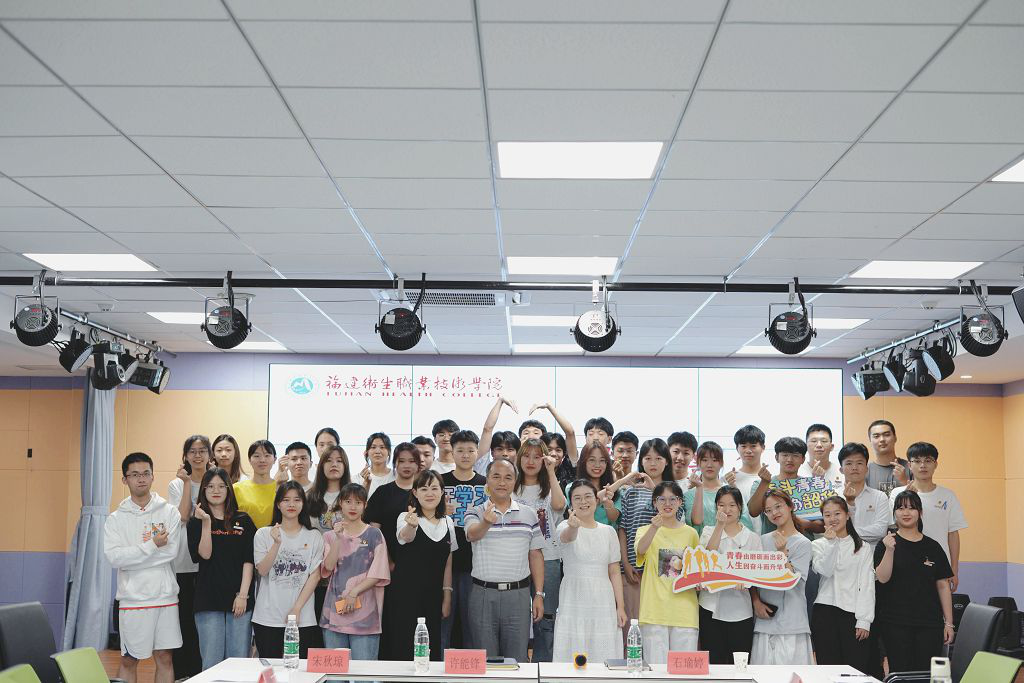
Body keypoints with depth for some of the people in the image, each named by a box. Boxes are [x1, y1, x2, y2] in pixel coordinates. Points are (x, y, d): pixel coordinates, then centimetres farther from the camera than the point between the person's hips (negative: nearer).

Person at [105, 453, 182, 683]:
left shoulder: (169, 512, 1)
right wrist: (152, 545, -14)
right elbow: (114, 558, -13)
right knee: (129, 660, 7)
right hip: (132, 598, -1)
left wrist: (132, 556, -12)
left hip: (165, 596, 1)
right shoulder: (116, 519, 0)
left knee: (164, 658, 8)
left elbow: (171, 551, -11)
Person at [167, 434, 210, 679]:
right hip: (183, 563, -1)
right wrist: (187, 483, -10)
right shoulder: (177, 484, 5)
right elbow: (182, 517, -10)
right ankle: (182, 674, 8)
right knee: (184, 619, 0)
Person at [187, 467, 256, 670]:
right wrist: (206, 522, -12)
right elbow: (204, 554, -6)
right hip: (209, 599, 0)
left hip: (240, 600, 1)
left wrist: (243, 595, -6)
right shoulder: (196, 522, 8)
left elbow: (249, 560, 3)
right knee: (211, 663, -1)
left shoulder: (243, 521, 9)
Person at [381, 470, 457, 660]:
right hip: (405, 595, -4)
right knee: (404, 649, -5)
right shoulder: (406, 517, -7)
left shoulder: (447, 522, 7)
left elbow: (447, 563, 12)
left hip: (433, 597, 4)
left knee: (432, 650, 6)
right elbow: (406, 537, -32)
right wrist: (411, 525, -54)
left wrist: (447, 597, 7)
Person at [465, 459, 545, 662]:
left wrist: (539, 594, 4)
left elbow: (535, 555, 10)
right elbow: (472, 534, -22)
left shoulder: (529, 514, 8)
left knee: (517, 659, 5)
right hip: (483, 594, -1)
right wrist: (486, 522, -45)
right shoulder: (475, 513, 1)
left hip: (518, 594, 1)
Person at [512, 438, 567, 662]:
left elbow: (559, 504, -15)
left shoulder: (549, 488, 8)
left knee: (545, 619, 1)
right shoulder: (511, 489, 11)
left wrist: (551, 472, -12)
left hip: (547, 560, -1)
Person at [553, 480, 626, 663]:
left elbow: (614, 572, 9)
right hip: (574, 602, -3)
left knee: (603, 655, 1)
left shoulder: (608, 531, 9)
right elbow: (567, 537, -28)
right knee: (573, 656, -5)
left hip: (603, 602, 3)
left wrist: (621, 606, 2)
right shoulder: (565, 527, -2)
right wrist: (573, 526, -51)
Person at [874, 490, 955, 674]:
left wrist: (949, 623, 6)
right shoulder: (885, 544, 3)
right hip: (895, 622, -2)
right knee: (901, 672, -2)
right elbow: (883, 578, -10)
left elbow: (943, 586, 10)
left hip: (929, 624, 2)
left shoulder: (933, 547, 9)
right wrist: (889, 550, -23)